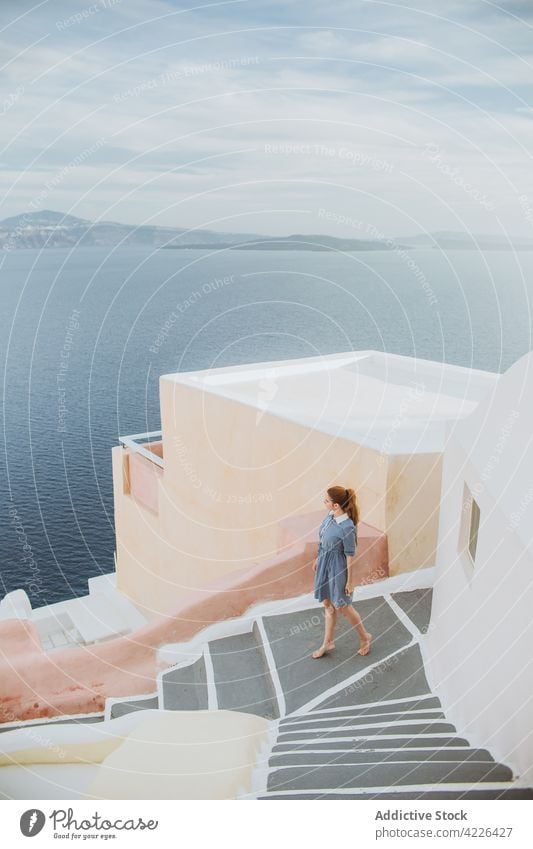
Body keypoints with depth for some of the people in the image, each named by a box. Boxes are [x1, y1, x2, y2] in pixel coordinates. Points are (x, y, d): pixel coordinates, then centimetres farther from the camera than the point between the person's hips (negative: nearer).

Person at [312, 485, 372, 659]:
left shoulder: (347, 527, -29)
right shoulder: (330, 516, -5)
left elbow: (350, 556, -19)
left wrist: (350, 581, -12)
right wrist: (318, 560, 20)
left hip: (337, 567, -7)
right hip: (324, 564, 7)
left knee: (342, 606, 10)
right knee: (328, 604, 19)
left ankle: (364, 637, 34)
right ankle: (328, 643, 35)